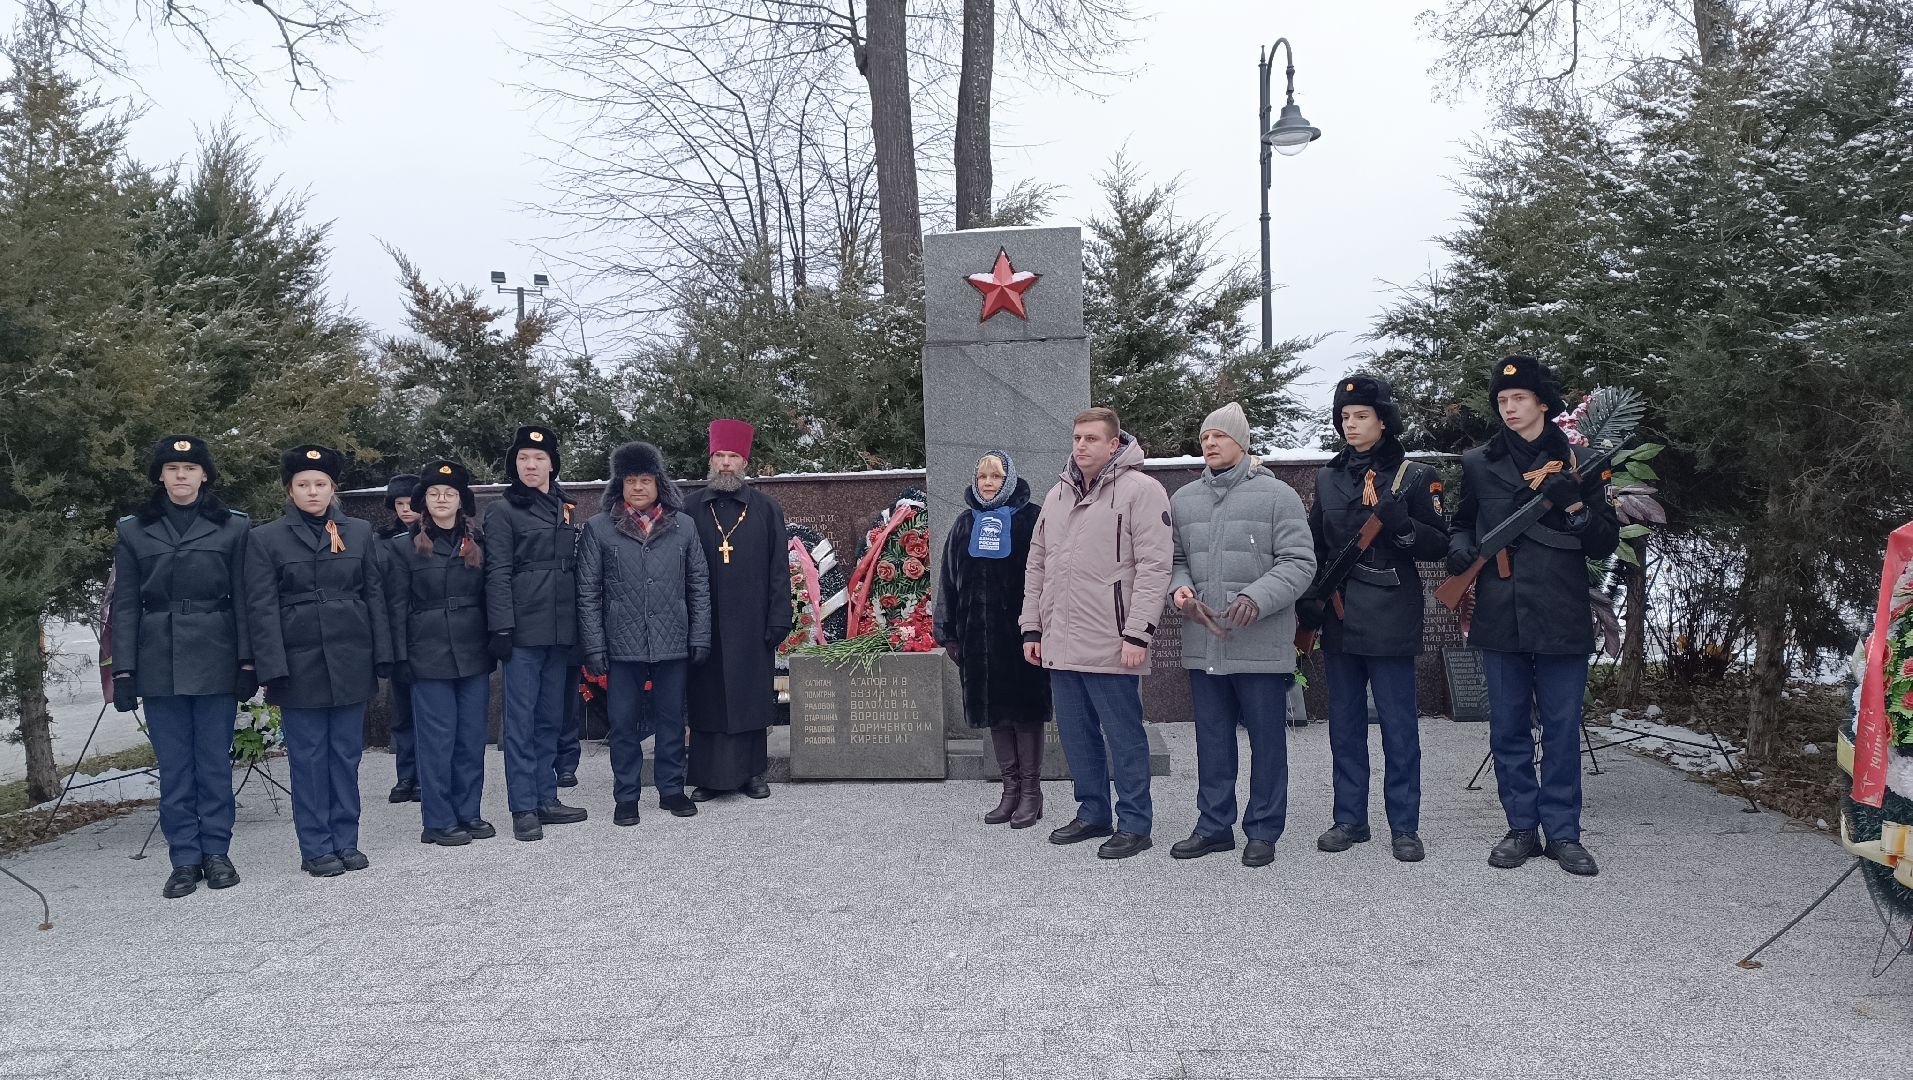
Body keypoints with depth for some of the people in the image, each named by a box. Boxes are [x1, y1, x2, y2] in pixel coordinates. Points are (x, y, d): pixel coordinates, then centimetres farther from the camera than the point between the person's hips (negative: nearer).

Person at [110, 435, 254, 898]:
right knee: (174, 766, 5)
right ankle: (185, 859, 12)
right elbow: (125, 606, 7)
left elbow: (243, 599, 2)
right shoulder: (133, 531, 7)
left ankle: (217, 852, 14)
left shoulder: (233, 527, 3)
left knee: (215, 761, 4)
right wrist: (122, 671, 1)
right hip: (159, 663, 1)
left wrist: (247, 661, -3)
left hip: (216, 660, -1)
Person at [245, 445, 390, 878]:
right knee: (308, 758, 3)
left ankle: (346, 842, 16)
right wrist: (273, 669, -10)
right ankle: (316, 849, 11)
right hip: (300, 663, -2)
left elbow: (375, 597, 9)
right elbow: (261, 609, -2)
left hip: (352, 661, 2)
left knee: (346, 754, 7)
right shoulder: (266, 539, 2)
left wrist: (382, 656, 3)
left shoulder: (360, 532, 9)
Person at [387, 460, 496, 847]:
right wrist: (400, 660, -7)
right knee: (438, 740, 0)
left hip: (474, 655, 3)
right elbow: (397, 608, -1)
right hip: (429, 658, -3)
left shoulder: (477, 545, 10)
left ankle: (468, 813, 19)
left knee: (473, 738, 7)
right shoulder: (406, 549, 1)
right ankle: (438, 821, 9)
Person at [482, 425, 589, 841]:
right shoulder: (503, 512, -2)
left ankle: (546, 800, 19)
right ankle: (523, 808, 4)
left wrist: (581, 628, 14)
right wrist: (501, 628, -15)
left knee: (550, 720, 11)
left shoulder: (566, 509, 15)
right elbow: (497, 574, -8)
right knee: (521, 721, -2)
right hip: (523, 631, -5)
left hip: (560, 631, 6)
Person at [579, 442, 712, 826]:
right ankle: (626, 797, 18)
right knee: (623, 723, 6)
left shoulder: (684, 526, 5)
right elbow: (588, 592, 0)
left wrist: (700, 638, 2)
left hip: (673, 646, 1)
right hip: (622, 646, -1)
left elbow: (699, 587, 7)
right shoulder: (598, 528, 0)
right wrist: (594, 647, -5)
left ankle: (672, 789, 25)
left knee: (672, 719, 11)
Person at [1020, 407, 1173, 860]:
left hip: (1112, 646, -7)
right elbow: (1037, 565, 19)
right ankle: (1093, 813, 28)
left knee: (1124, 736, 2)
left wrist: (1138, 634, -17)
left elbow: (1154, 566, -13)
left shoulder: (1140, 490, -7)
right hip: (1060, 646, 7)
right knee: (1076, 734, 14)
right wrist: (1031, 627, 14)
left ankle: (1134, 824, 12)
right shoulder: (1057, 495, 15)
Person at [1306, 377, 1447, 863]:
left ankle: (1404, 827, 9)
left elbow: (1441, 545, -2)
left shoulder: (1414, 476, 0)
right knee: (1345, 724, 10)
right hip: (1339, 618, 4)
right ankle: (1349, 819, 19)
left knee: (1398, 726, -1)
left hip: (1390, 620, -4)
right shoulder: (1328, 477, 11)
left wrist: (1402, 524, -19)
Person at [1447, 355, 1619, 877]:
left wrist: (1574, 508, -13)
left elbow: (1607, 543, 4)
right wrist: (1459, 548, -2)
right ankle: (1522, 828, 19)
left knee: (1562, 730, 4)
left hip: (1561, 617, -1)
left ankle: (1562, 833, 13)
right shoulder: (1478, 463, 8)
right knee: (1508, 729, 8)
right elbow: (1462, 522, 19)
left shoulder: (1575, 461, 4)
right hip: (1499, 616, 2)